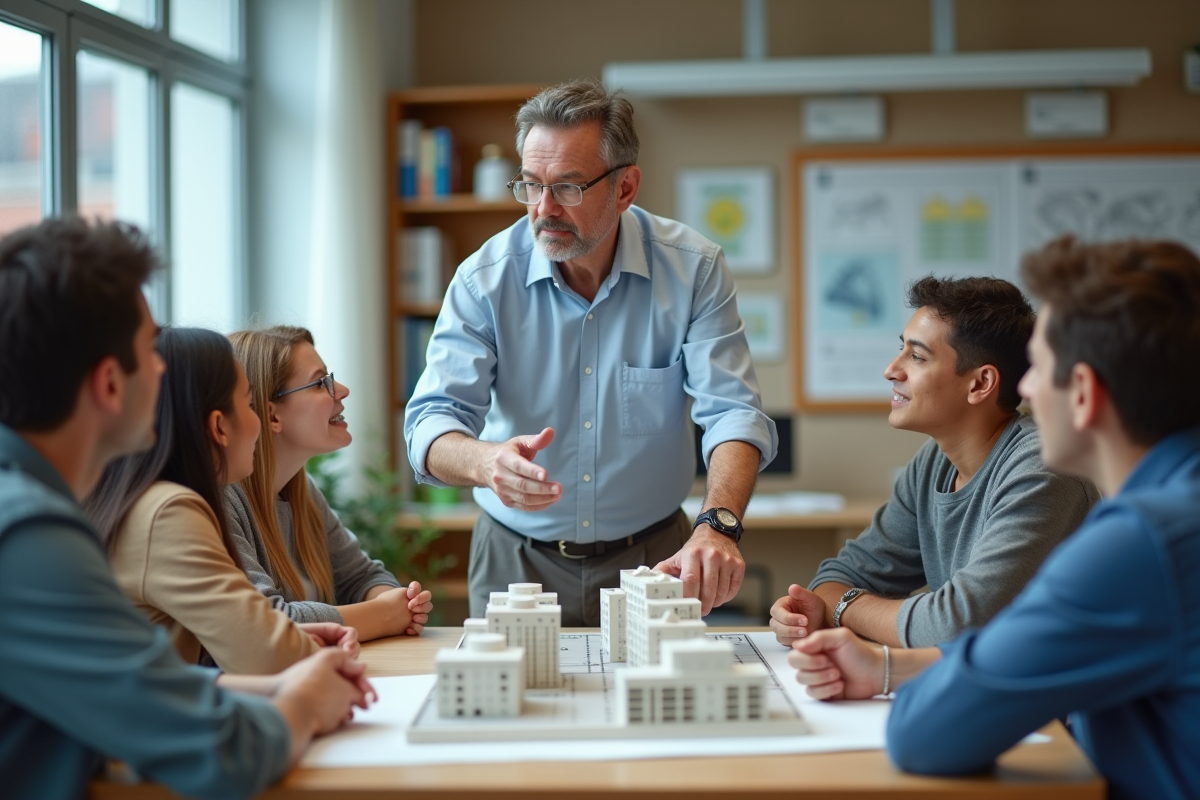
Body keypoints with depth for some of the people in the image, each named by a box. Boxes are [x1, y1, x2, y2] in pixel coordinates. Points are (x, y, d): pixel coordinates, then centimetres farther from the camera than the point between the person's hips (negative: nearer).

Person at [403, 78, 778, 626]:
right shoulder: (486, 278, -8)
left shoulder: (692, 268, -7)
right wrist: (486, 461, -37)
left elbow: (732, 412, -11)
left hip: (651, 557, 0)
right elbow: (431, 423, -13)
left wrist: (718, 524, -31)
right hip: (516, 560, 0)